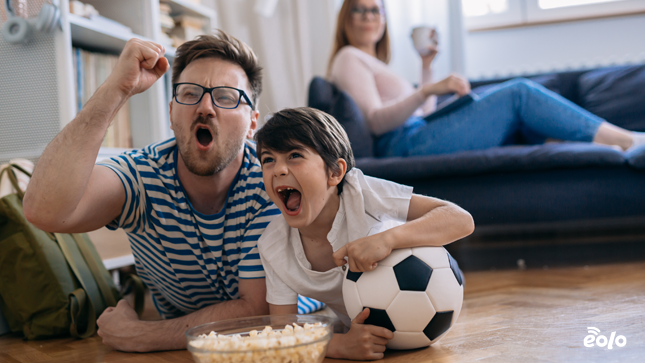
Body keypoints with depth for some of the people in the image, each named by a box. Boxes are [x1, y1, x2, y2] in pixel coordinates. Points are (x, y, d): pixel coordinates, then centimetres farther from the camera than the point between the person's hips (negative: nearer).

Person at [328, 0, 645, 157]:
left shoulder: (376, 64, 32)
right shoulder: (349, 58, 4)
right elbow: (375, 121, -13)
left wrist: (426, 67, 23)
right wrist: (429, 89, -23)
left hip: (418, 136, 9)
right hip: (404, 144, -9)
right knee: (519, 94, -14)